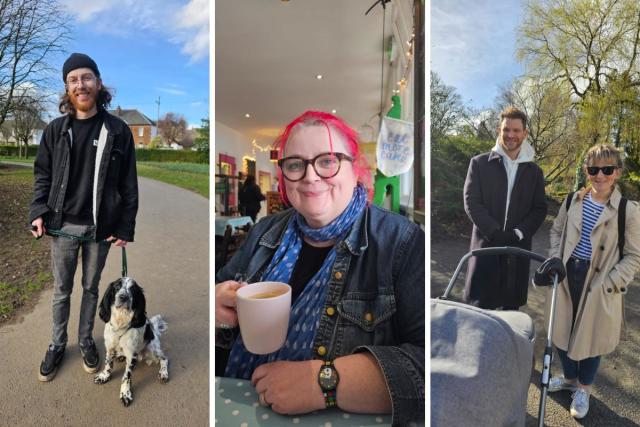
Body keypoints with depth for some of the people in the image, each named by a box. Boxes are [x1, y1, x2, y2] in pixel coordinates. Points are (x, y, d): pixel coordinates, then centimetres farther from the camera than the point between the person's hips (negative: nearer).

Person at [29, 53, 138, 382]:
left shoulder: (118, 130, -5)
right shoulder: (56, 130, 1)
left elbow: (128, 183, -4)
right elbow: (43, 175, 8)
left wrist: (126, 227, -7)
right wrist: (38, 212, -6)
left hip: (100, 228, -1)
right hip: (62, 226, 2)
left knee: (91, 287, 15)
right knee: (61, 290, 15)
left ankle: (86, 340, 34)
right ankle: (57, 344, 34)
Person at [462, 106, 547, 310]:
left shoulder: (534, 171, 12)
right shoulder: (480, 163, 4)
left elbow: (540, 209, 8)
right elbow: (471, 202, -4)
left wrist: (519, 233, -10)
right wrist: (495, 232, -14)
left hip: (518, 247, 3)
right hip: (486, 245, -2)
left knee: (512, 305, 7)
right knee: (479, 306, -2)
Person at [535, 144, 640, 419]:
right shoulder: (574, 200, -1)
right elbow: (557, 231, 12)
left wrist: (610, 283, -15)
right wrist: (555, 261, 0)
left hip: (599, 283, -4)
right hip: (567, 276, 4)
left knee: (591, 335, 11)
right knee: (562, 330, 16)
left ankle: (583, 388, 37)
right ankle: (570, 377, 42)